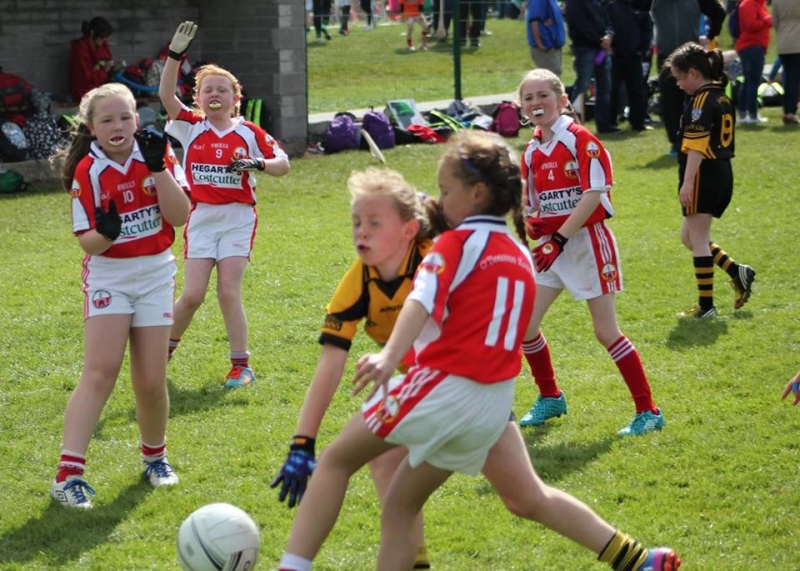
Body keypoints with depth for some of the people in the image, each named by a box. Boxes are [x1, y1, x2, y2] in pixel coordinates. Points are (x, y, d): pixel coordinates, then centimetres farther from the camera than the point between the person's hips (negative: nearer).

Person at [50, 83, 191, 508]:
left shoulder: (157, 155, -3)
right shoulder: (88, 172, -9)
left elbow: (179, 216, -12)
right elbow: (87, 241, -9)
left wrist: (158, 167, -21)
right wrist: (103, 234, -32)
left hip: (155, 274, 2)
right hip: (107, 276, -2)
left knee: (151, 382, 2)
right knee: (100, 372, -18)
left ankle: (154, 455, 29)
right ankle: (68, 474, -21)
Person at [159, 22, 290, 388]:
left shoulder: (248, 133, 2)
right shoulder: (191, 127, 4)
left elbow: (282, 165, 5)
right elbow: (166, 94, -9)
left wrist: (257, 164, -16)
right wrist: (175, 54, -18)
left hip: (238, 218, -1)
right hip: (201, 217, 1)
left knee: (229, 293, -7)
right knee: (192, 295, -5)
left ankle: (241, 365, 2)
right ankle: (168, 344, 23)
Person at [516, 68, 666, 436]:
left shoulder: (579, 139, -13)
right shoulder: (533, 150, 8)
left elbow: (593, 194, -19)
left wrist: (559, 239, -22)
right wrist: (531, 222, -7)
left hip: (587, 241, -7)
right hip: (552, 244, 7)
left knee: (605, 331, -6)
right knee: (524, 324, 3)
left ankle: (648, 411, 4)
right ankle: (550, 398, 25)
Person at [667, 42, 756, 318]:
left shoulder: (702, 101, -14)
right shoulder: (722, 97, 14)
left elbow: (696, 146, -21)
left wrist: (687, 182, -23)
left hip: (704, 175, -9)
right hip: (723, 174, 9)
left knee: (698, 240, -1)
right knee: (689, 236, 17)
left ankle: (706, 306, 2)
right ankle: (737, 272, 10)